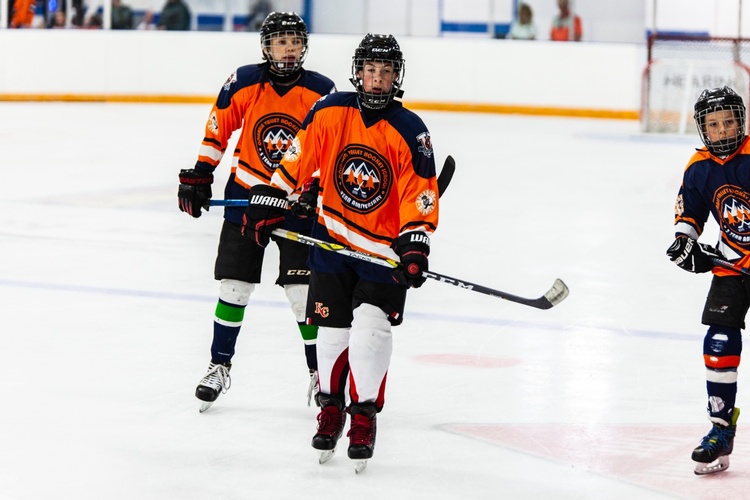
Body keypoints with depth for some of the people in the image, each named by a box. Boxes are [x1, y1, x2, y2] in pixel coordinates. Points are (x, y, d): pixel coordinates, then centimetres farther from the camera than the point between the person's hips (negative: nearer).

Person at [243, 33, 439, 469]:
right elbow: (299, 159, 4)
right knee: (332, 330, 5)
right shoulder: (330, 112, -5)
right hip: (333, 242, 2)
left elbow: (420, 196, -11)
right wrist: (269, 202, 1)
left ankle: (365, 416, -1)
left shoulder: (409, 132, -11)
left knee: (371, 328, -14)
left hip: (384, 249, -2)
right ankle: (331, 408, 26)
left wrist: (415, 245, -20)